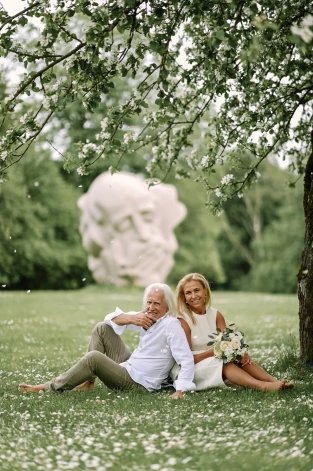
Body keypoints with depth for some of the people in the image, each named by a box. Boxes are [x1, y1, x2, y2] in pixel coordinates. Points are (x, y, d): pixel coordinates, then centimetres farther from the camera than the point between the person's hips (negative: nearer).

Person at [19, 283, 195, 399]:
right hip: (129, 367, 9)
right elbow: (111, 318, 9)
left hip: (139, 384, -9)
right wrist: (132, 318, -12)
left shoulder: (171, 325, -18)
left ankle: (51, 387, -9)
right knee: (102, 328, 8)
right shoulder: (148, 317, 5)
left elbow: (187, 361, -27)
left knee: (94, 358, -25)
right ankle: (87, 382, 4)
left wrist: (180, 390, -38)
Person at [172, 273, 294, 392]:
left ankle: (275, 382, -35)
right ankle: (263, 386, -49)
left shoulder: (216, 315, 4)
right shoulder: (183, 321, -13)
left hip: (214, 366, 6)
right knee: (224, 363, -31)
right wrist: (213, 351, -27)